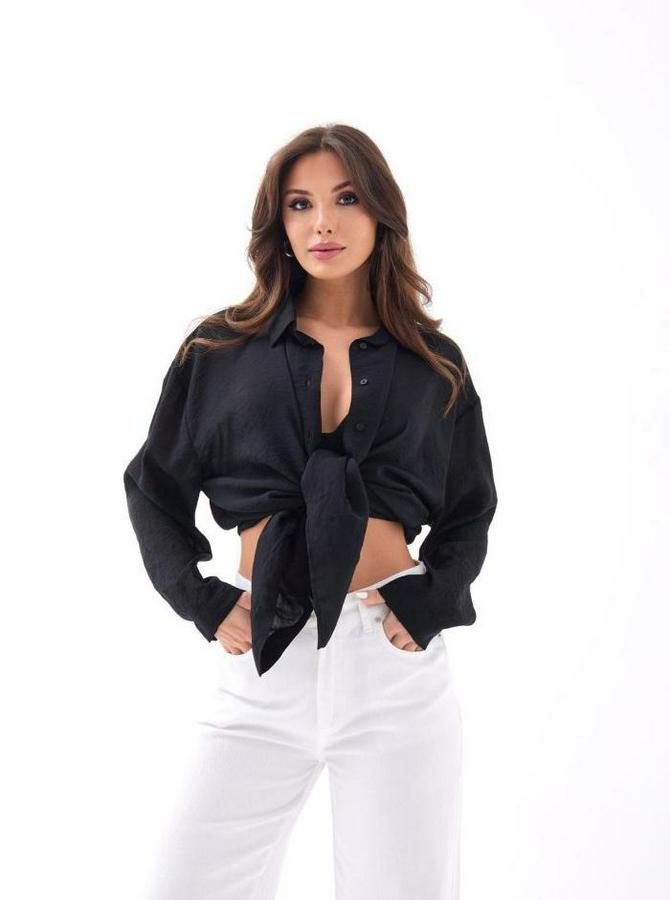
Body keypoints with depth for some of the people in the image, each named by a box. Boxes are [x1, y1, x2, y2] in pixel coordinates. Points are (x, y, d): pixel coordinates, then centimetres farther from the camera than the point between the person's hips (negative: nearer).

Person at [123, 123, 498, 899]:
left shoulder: (433, 363, 8)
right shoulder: (221, 351, 6)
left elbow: (470, 509, 15)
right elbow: (153, 489, 12)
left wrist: (429, 605, -1)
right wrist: (203, 604, -1)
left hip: (393, 662, 0)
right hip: (264, 667, 0)